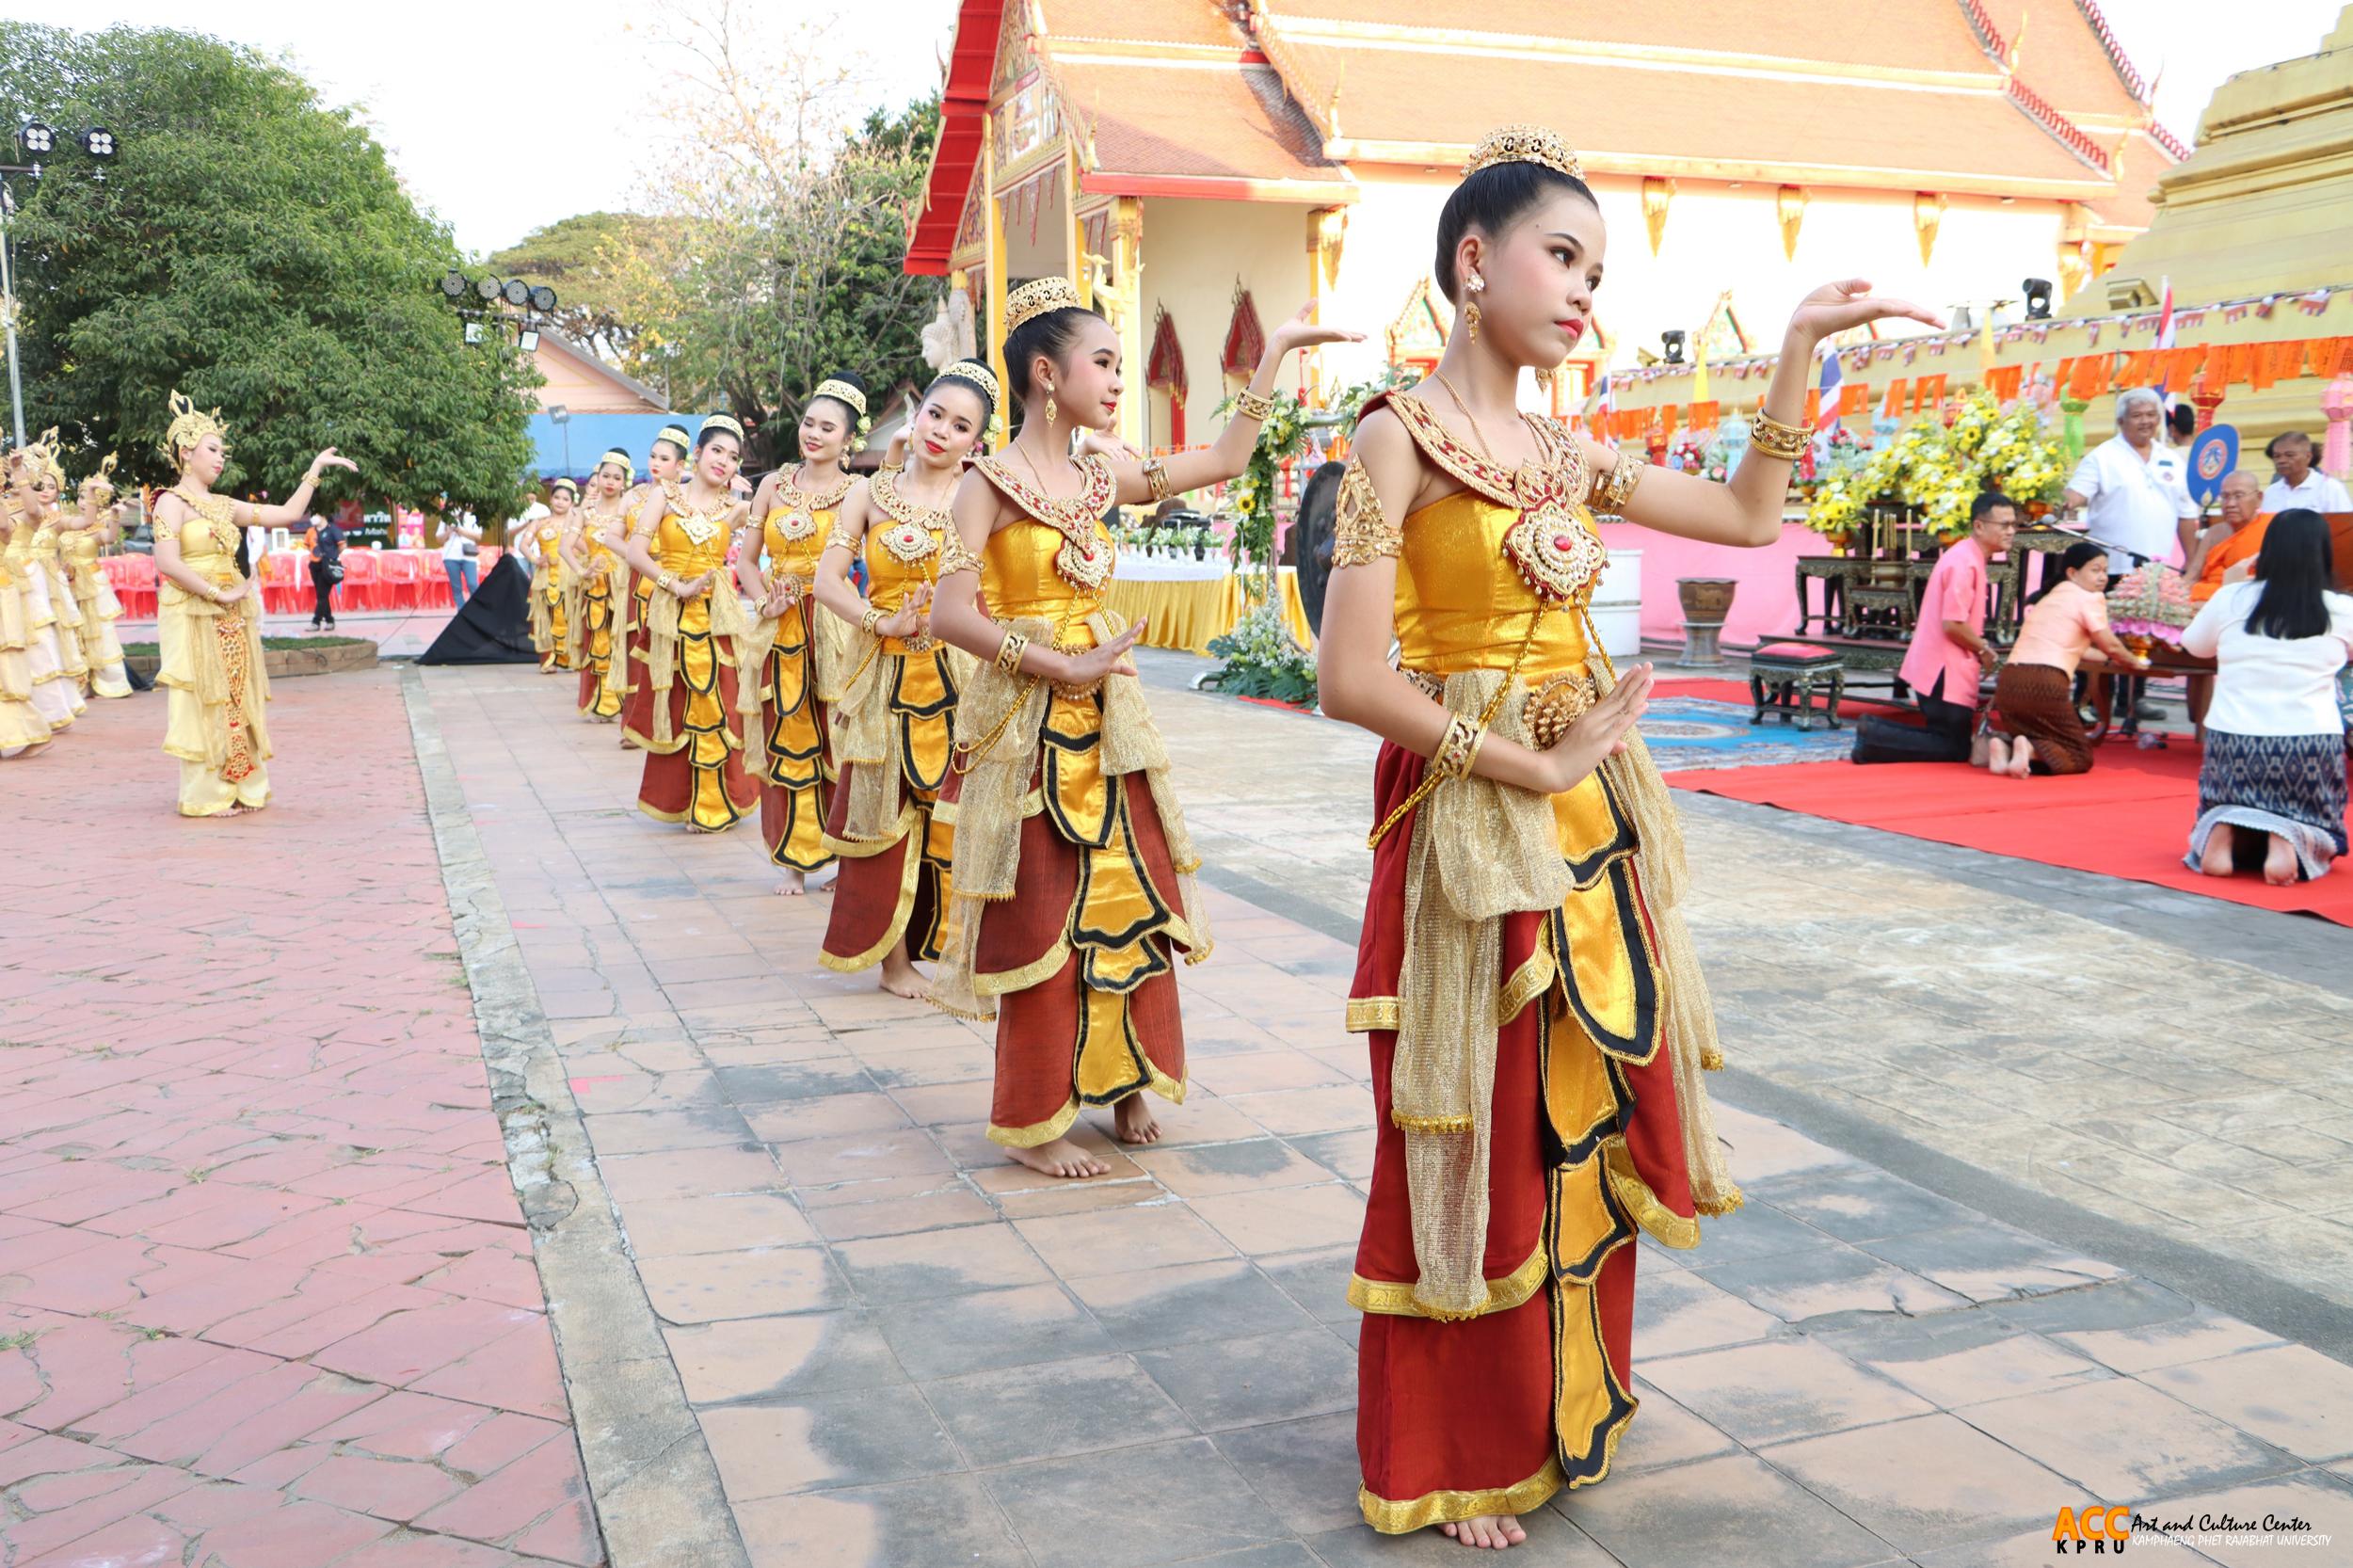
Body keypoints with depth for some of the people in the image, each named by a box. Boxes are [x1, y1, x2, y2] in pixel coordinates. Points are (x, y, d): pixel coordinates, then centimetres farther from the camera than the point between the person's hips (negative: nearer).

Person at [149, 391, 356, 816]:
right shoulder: (172, 501, -7)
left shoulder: (224, 506, 14)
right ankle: (205, 795, 4)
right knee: (203, 703, -3)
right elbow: (167, 562, -19)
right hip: (194, 618, -7)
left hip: (233, 620, 7)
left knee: (235, 702, 9)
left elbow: (287, 513, 16)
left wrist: (316, 469, 15)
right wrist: (219, 594, -17)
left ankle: (238, 787, 18)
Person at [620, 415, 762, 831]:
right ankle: (675, 799, 17)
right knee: (673, 707, 4)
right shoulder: (666, 497, 3)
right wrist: (678, 586, -14)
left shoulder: (737, 509, 8)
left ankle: (715, 803, 10)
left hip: (717, 615, 0)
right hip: (671, 613, 0)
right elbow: (635, 552, -5)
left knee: (716, 703, -2)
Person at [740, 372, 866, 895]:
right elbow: (746, 558, 13)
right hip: (782, 631, 4)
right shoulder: (775, 485, 10)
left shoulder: (859, 491, -1)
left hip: (837, 630, -3)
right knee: (787, 742, 5)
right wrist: (765, 599, -2)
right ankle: (795, 858, 14)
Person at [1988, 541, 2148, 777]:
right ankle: (2030, 750, -21)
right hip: (2045, 683, -7)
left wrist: (2111, 658, 42)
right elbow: (2110, 645, 7)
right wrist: (2134, 662, 25)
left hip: (2009, 680, 7)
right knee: (2080, 756, 7)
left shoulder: (2049, 597, 27)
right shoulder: (2090, 598, 4)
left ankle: (2004, 746, -7)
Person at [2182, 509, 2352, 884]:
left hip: (2233, 744, 1)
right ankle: (2291, 837, -14)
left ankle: (2223, 831, -9)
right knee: (2318, 837, 21)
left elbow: (2194, 645, 17)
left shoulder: (2231, 599, -1)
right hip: (2311, 750, -1)